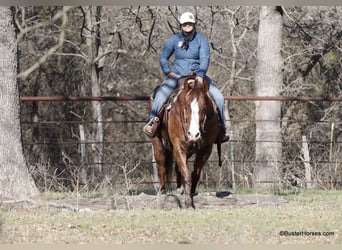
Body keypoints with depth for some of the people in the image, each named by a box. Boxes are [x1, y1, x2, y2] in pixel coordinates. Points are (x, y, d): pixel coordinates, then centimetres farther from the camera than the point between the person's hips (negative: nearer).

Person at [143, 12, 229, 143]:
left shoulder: (201, 40, -1)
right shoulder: (174, 40, 3)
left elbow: (205, 58, -13)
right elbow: (163, 58, 14)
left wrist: (200, 75, -29)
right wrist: (168, 72, -3)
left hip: (197, 76, 0)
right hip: (177, 75, 0)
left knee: (218, 96, -15)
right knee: (161, 93, -28)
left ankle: (222, 127, -2)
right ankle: (151, 122, -21)